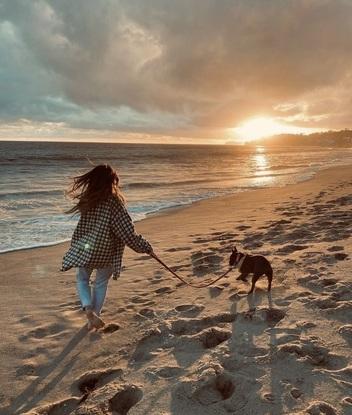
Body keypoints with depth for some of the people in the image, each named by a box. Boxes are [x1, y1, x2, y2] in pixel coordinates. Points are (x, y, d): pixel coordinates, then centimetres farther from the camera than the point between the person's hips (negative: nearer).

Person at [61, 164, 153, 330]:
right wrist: (146, 247, -10)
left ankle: (88, 309, 1)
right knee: (101, 284, 22)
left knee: (82, 279, 24)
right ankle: (94, 316, 29)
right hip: (106, 253, -2)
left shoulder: (88, 198, -7)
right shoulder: (115, 202, -19)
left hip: (85, 249, 2)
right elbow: (128, 234, -20)